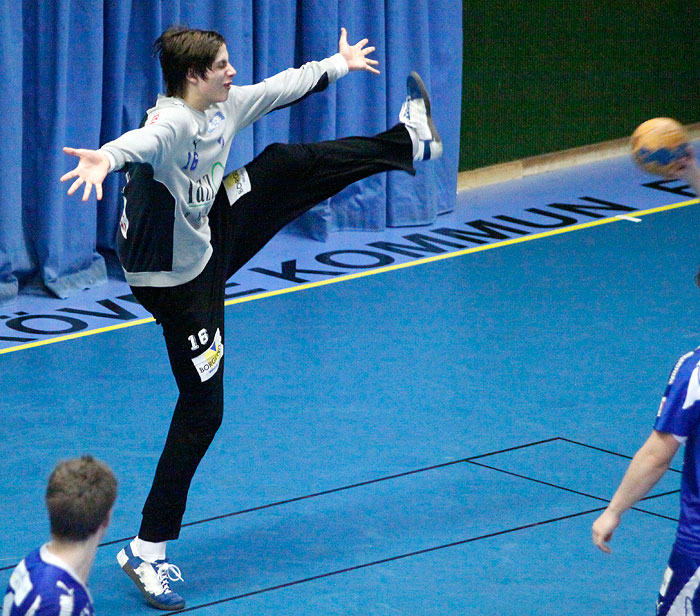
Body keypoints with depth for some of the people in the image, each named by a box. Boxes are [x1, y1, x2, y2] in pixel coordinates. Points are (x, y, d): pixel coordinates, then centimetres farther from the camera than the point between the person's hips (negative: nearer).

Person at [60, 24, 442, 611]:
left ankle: (408, 143, 40)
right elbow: (141, 142, -56)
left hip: (213, 243, 8)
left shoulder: (225, 106, -4)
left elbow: (282, 87, 16)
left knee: (289, 163, 14)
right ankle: (148, 551, 2)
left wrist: (338, 64, 31)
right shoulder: (171, 124, -31)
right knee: (202, 409, -4)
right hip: (181, 281, -8)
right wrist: (106, 158, -79)